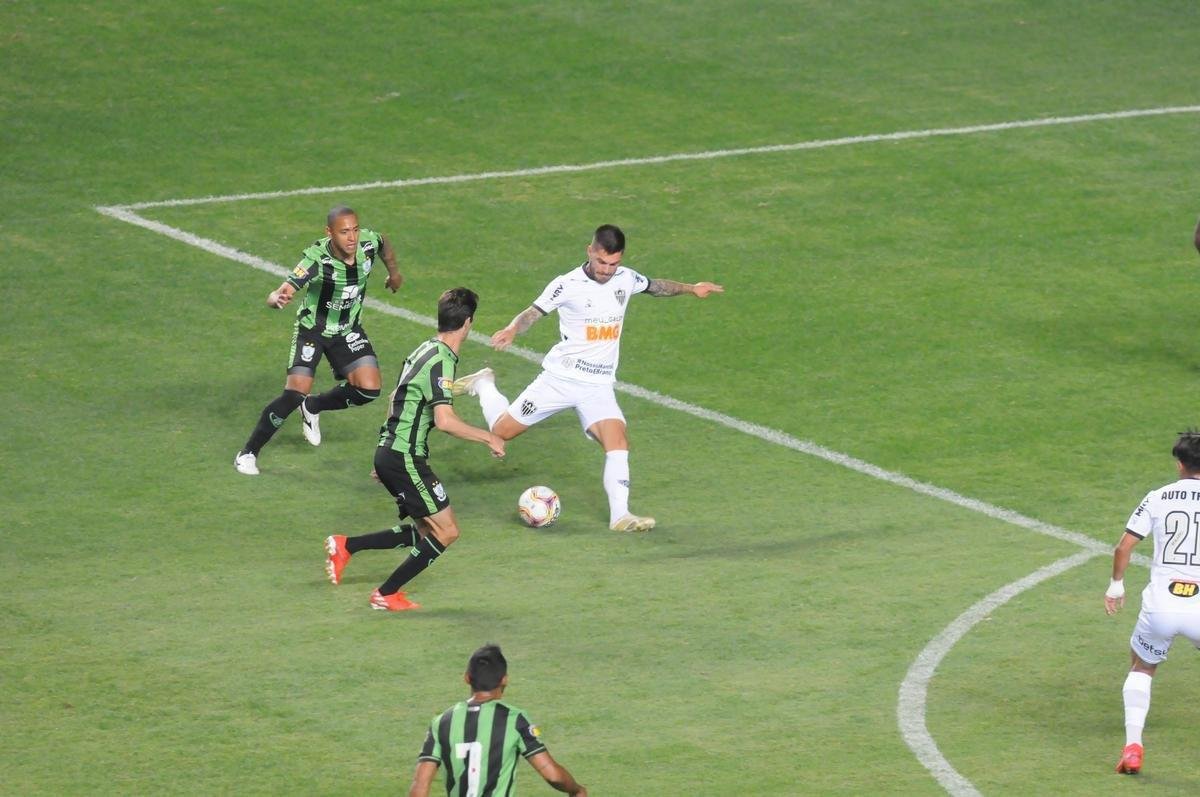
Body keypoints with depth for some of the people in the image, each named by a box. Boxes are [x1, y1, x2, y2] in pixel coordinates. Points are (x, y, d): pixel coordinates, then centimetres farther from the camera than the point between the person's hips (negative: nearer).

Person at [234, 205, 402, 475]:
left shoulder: (368, 242, -20)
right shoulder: (316, 259, -34)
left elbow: (385, 245, 8)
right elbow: (277, 295, -43)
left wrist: (393, 273, 26)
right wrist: (278, 299, -67)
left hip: (348, 330, 5)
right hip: (312, 329, -5)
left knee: (368, 389, -12)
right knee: (295, 393, -17)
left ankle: (313, 408, 18)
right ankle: (248, 453, 0)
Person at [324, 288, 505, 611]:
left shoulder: (425, 350, 13)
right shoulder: (441, 361, -18)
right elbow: (445, 420, -27)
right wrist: (488, 437, -15)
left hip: (389, 453, 10)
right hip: (404, 458, -10)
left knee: (426, 531, 14)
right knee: (446, 531, -3)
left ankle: (346, 546, 10)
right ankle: (386, 594, 2)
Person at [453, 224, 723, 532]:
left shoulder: (625, 279, 2)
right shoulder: (568, 285, -14)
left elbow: (654, 286, 23)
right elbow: (533, 312, -13)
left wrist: (690, 288, 18)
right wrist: (512, 330, -32)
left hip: (599, 387, 3)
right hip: (560, 377, -3)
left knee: (618, 442, -17)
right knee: (502, 429, 3)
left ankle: (620, 515, -16)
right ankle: (483, 386, 32)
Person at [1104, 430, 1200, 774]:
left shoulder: (1157, 498, 5)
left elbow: (1123, 546, 5)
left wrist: (1116, 585, 20)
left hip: (1159, 603, 1)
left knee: (1141, 668, 25)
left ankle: (1132, 745, 11)